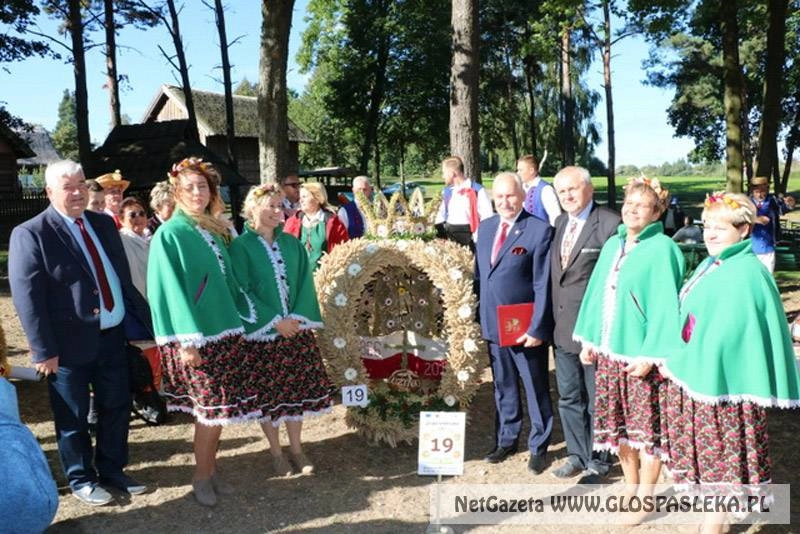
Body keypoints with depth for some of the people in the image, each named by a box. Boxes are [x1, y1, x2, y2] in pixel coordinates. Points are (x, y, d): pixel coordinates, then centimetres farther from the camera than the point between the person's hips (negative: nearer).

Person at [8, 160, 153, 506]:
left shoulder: (103, 224, 9)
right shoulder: (30, 234, -10)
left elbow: (123, 277, 13)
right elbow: (27, 296, -14)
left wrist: (145, 319, 10)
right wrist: (44, 349, -17)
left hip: (112, 335, 6)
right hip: (70, 342, -5)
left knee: (116, 407, 16)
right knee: (73, 417, 11)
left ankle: (112, 470, 35)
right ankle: (81, 479, 31)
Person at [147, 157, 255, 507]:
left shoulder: (216, 231, 12)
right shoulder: (170, 234, -9)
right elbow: (172, 289, -14)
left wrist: (239, 322, 12)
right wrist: (187, 340, -19)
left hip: (224, 330, 6)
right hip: (194, 336, -6)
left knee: (218, 408, 11)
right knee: (212, 409, -2)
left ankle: (211, 470, 26)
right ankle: (201, 477, 16)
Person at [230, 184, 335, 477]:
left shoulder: (292, 244, 8)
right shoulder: (241, 246, -5)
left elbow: (305, 283, 5)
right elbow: (242, 290, -10)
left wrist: (297, 317, -10)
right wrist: (275, 321, -15)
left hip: (297, 328, 4)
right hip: (262, 331, -4)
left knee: (297, 389, 8)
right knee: (267, 394, 4)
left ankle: (296, 449, 23)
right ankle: (276, 453, 21)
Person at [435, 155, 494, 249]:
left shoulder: (477, 190, -10)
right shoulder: (447, 191, 11)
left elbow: (487, 217, -14)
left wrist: (478, 238, -18)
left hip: (469, 236, -6)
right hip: (449, 236, 6)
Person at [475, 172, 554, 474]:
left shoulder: (539, 230, -12)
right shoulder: (485, 228, 7)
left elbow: (543, 285, -14)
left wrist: (537, 328, -17)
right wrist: (479, 319, 8)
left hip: (525, 328, -5)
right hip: (492, 325, 6)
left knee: (536, 390, 11)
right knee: (503, 387, 19)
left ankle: (539, 447, 27)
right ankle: (506, 440, 34)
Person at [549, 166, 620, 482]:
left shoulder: (610, 224, -13)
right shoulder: (559, 223, 11)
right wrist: (554, 318, 10)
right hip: (563, 327, 7)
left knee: (597, 401, 9)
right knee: (568, 397, 17)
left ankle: (597, 462, 27)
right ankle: (577, 454, 34)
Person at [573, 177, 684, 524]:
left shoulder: (662, 249, -10)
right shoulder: (612, 245, 9)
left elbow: (665, 306, -15)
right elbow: (596, 292, 13)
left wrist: (650, 354, -19)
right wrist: (588, 338, 10)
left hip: (641, 354, -6)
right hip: (609, 350, 6)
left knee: (646, 426, 5)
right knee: (618, 424, 15)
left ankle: (645, 497, 21)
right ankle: (631, 487, 33)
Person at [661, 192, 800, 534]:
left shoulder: (746, 274, -18)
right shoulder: (709, 266, 10)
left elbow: (721, 335, -22)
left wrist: (677, 364, -14)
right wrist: (676, 361, 4)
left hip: (723, 380, -8)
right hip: (695, 375, 8)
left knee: (722, 457, 6)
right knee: (707, 453, 17)